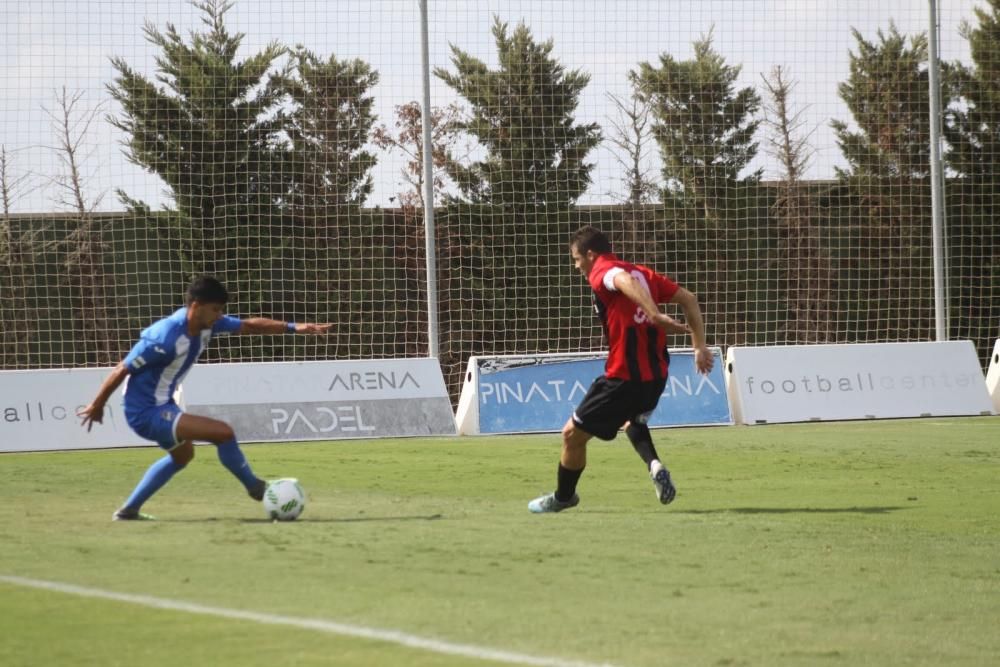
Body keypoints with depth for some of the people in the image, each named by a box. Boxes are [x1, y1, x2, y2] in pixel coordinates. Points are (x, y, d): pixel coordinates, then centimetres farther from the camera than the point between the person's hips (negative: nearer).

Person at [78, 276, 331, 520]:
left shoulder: (206, 324, -5)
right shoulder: (165, 339, -29)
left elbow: (248, 325, 3)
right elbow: (121, 371, -21)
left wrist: (293, 328, -8)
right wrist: (97, 406, -10)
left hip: (161, 405, 10)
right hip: (147, 414, -10)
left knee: (182, 454, 34)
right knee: (223, 433, -16)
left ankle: (128, 510, 38)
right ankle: (255, 487, 8)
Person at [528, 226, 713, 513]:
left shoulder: (602, 273, -8)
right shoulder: (643, 272, 15)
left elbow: (625, 281, -31)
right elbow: (688, 298, 14)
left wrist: (655, 315, -43)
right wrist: (700, 346, 13)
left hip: (623, 378, -8)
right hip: (656, 375, 8)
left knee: (573, 433, 9)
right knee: (632, 422, 35)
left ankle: (563, 497, 27)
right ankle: (654, 465, 7)